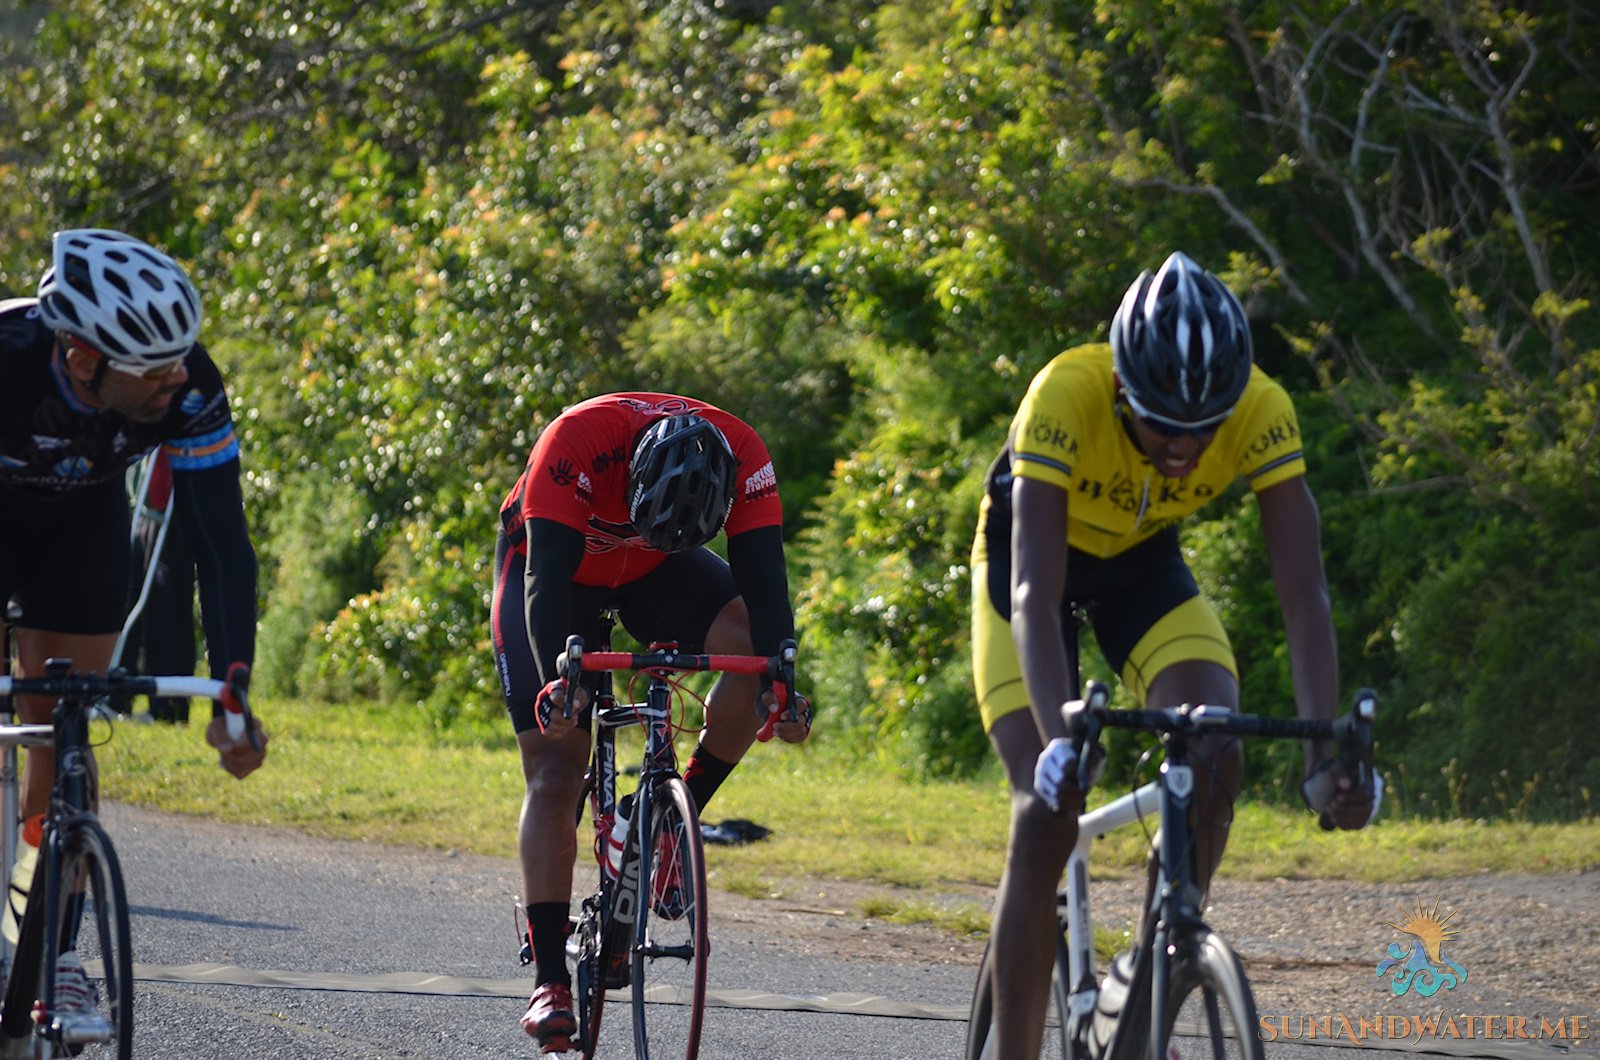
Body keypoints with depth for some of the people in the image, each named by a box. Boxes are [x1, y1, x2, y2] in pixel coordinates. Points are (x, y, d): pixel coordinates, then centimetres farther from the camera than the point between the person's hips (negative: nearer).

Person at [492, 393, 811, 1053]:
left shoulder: (744, 459, -31)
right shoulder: (576, 442, -39)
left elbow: (763, 578, -31)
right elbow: (547, 578, -42)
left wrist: (782, 681, -45)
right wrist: (557, 680, -56)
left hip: (652, 572, 3)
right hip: (552, 559, -3)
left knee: (750, 641, -27)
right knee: (554, 773, -13)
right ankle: (549, 982, -14)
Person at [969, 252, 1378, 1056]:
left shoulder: (1261, 411, -30)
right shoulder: (1066, 396, -38)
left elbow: (1303, 593, -33)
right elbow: (1035, 595, -43)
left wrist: (1327, 745, -45)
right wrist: (1060, 740, -56)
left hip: (1143, 565, 3)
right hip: (1035, 558, -3)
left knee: (1216, 761, -21)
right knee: (1048, 809, -17)